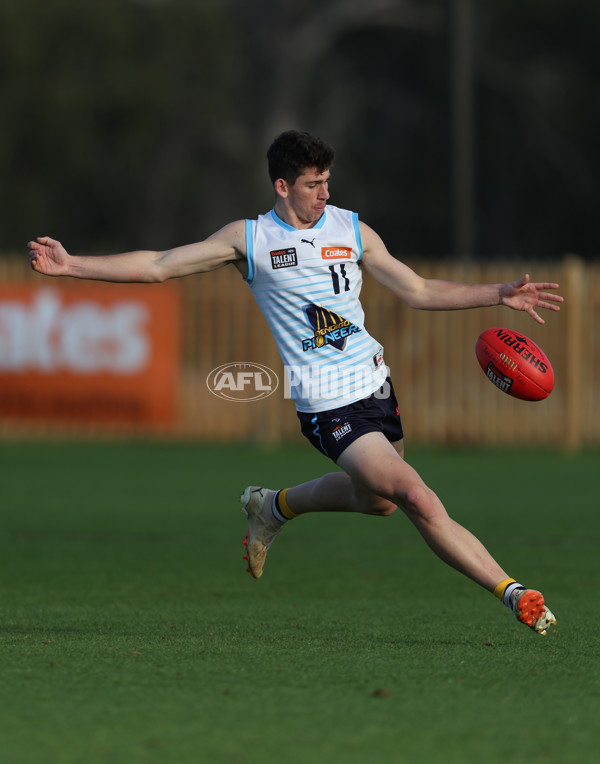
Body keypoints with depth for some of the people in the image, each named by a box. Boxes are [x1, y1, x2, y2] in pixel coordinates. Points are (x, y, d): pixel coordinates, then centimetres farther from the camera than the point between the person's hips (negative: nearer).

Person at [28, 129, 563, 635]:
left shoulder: (351, 230, 7)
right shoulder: (249, 239, -2)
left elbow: (419, 292, 10)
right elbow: (158, 267, 0)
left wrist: (499, 295, 1)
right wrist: (72, 265, -7)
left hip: (375, 382, 6)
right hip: (328, 406, -6)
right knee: (421, 502, -16)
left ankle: (274, 506, 44)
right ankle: (512, 593, -11)